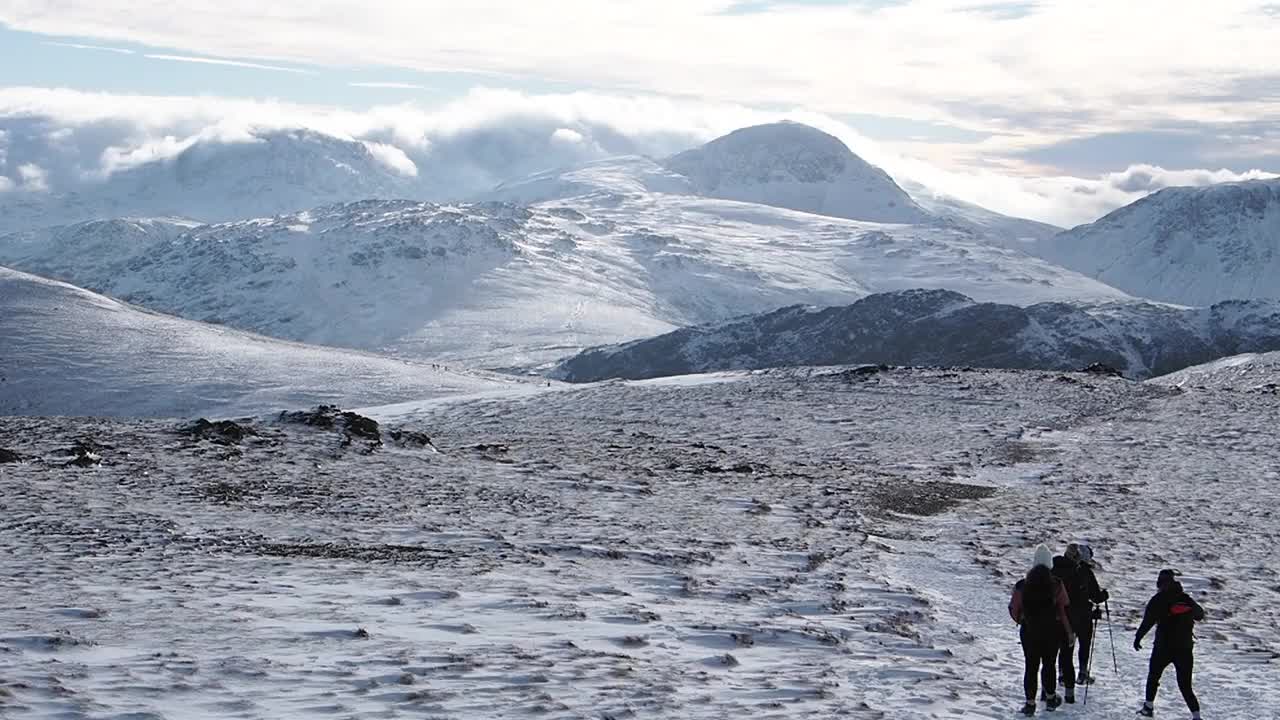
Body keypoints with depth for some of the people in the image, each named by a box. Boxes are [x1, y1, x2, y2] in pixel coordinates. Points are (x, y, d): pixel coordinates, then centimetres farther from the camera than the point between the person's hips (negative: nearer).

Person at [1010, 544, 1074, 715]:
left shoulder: (1022, 585, -6)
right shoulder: (1057, 585, -9)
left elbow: (1013, 609, -1)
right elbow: (1065, 609, -8)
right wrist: (1069, 632, 1)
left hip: (1029, 632, 0)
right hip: (1052, 632, 0)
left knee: (1030, 666, 6)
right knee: (1049, 664, 17)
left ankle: (1030, 702, 4)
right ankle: (1050, 698, 27)